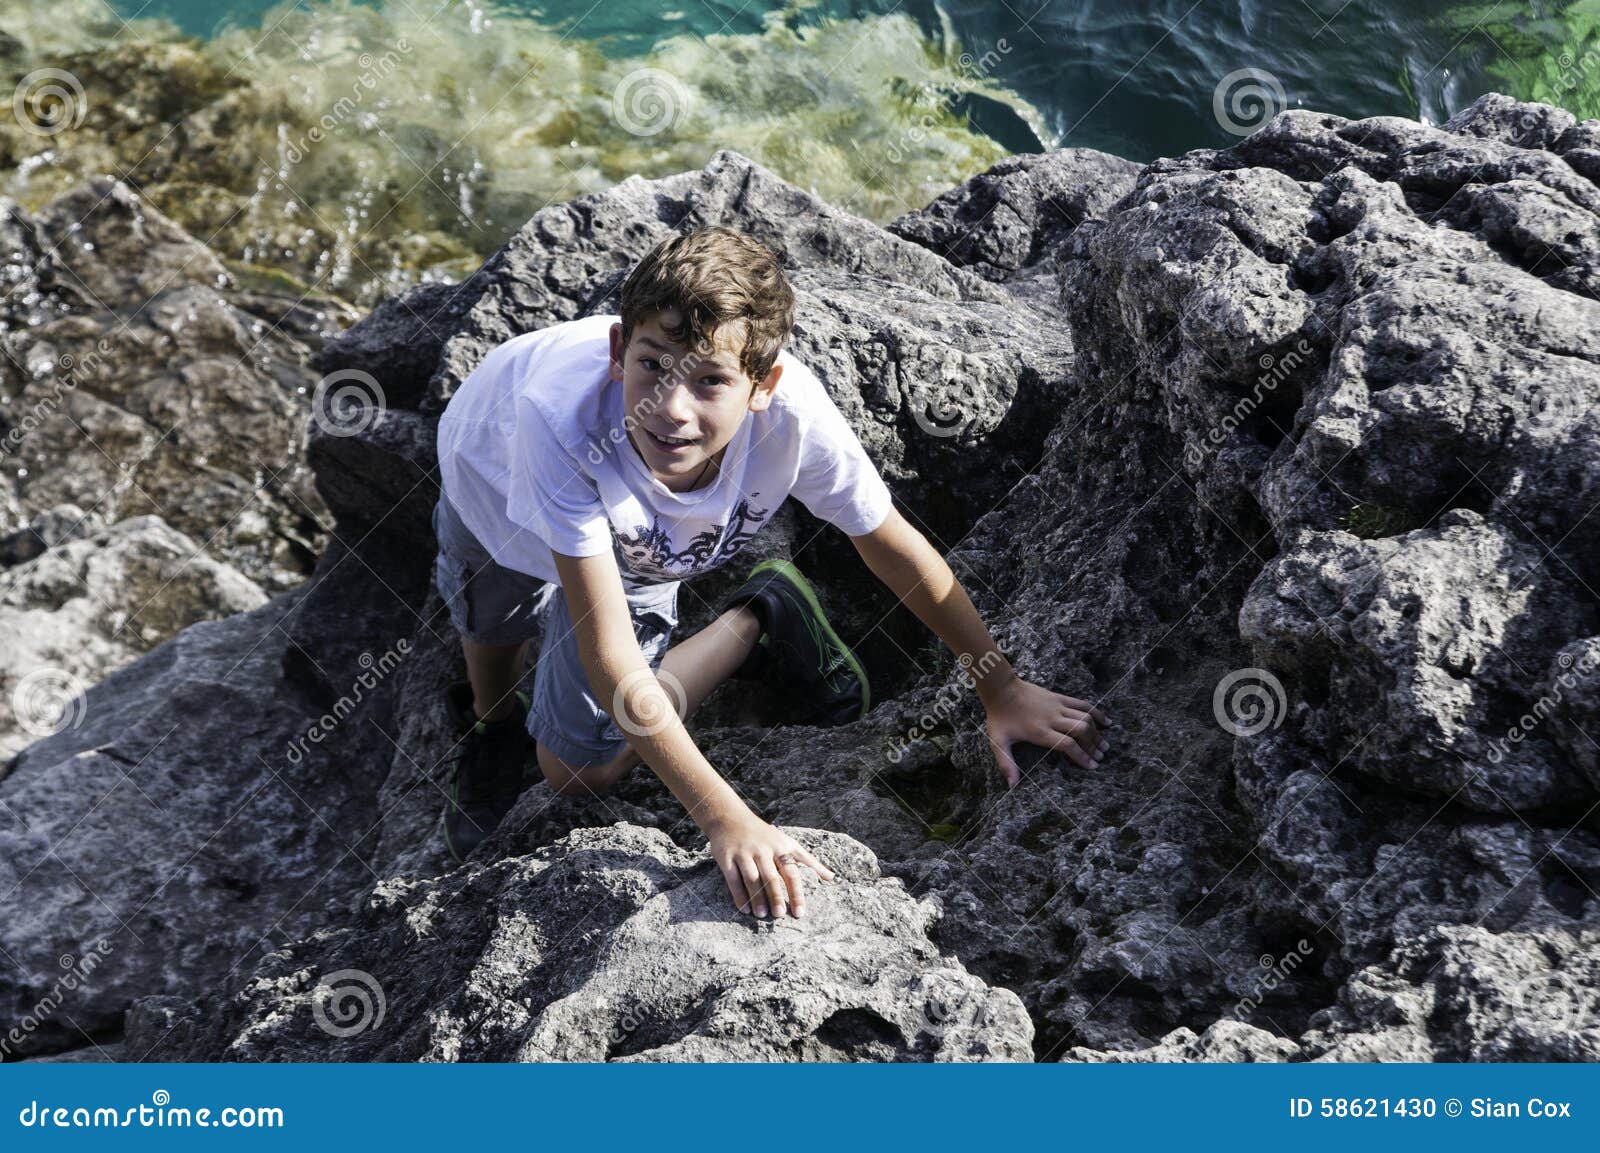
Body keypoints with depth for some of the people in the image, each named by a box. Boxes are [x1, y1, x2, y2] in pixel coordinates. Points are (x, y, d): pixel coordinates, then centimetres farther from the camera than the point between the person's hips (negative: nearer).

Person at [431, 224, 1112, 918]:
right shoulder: (562, 416, -49)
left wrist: (1001, 689, -14)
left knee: (580, 769, 0)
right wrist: (724, 819, -51)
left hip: (640, 546, 1)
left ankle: (756, 621, 14)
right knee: (492, 621, 27)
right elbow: (610, 658, -45)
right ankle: (490, 722, 61)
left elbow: (893, 546, -23)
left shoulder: (793, 415, -42)